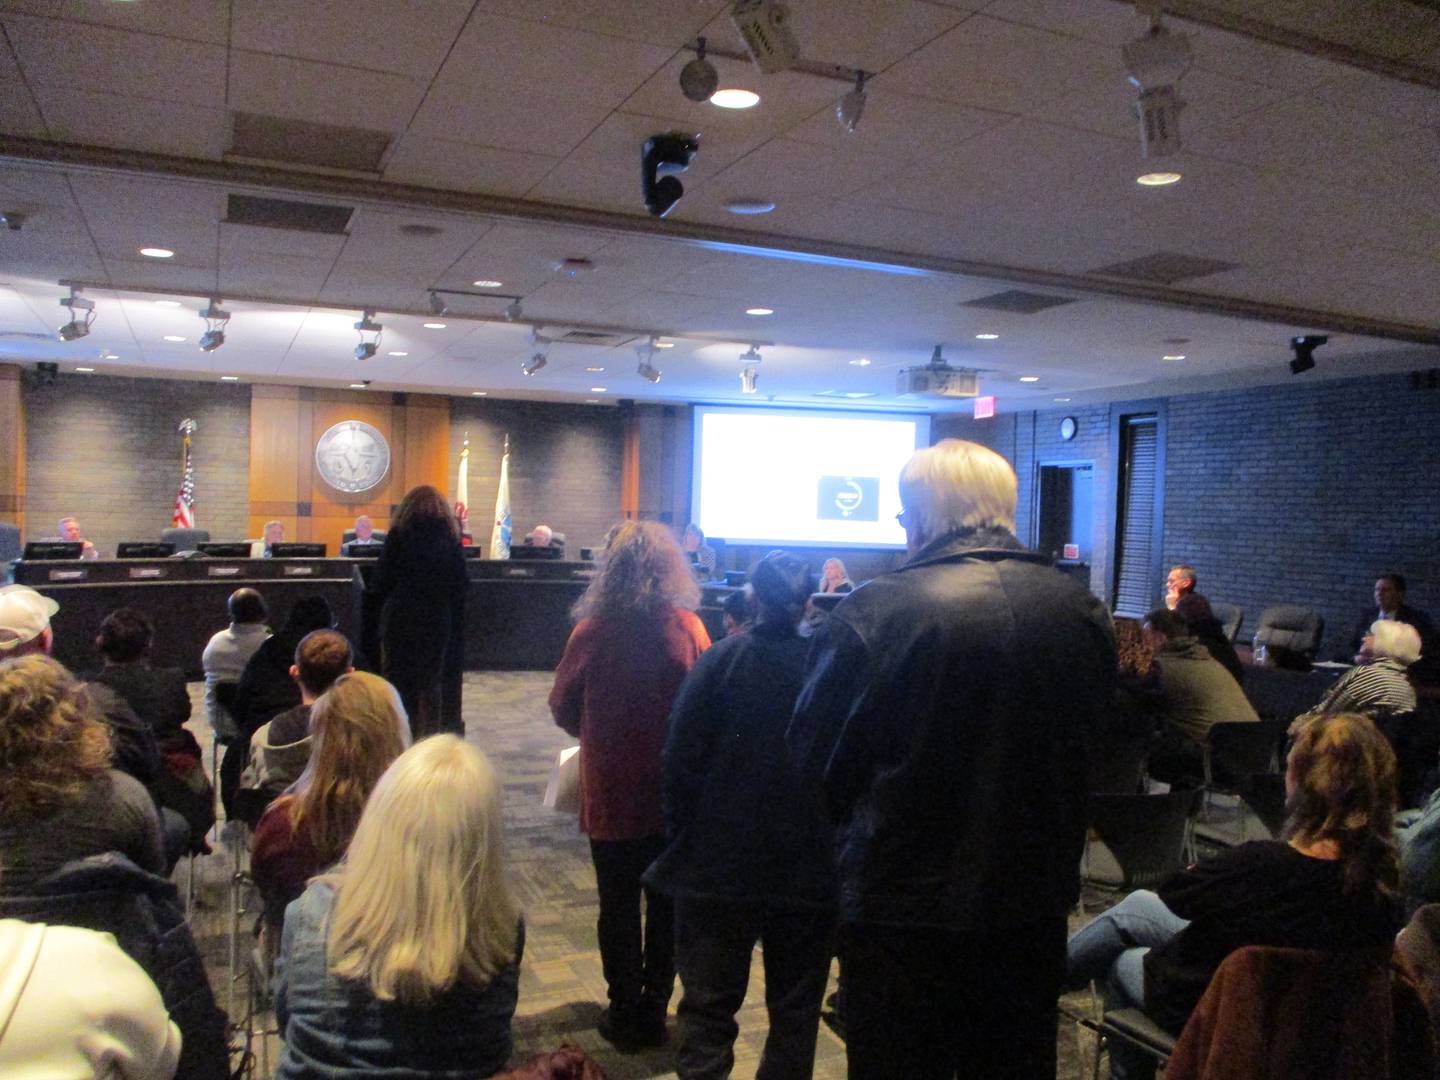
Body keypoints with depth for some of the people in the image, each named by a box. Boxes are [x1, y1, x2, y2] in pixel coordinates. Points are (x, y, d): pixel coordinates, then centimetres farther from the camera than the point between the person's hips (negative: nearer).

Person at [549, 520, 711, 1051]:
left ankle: (626, 1014, 24)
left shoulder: (592, 631, -15)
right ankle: (654, 1011, 26)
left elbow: (563, 707, -3)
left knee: (618, 905, 14)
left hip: (610, 790, -1)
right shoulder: (689, 628, -11)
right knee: (667, 903, 16)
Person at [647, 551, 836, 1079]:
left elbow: (680, 762, -10)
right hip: (810, 872, 2)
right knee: (796, 1010, 18)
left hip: (719, 865, -1)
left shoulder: (719, 662, -12)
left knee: (708, 1004, 11)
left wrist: (681, 839, 4)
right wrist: (837, 850, 10)